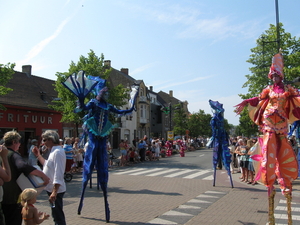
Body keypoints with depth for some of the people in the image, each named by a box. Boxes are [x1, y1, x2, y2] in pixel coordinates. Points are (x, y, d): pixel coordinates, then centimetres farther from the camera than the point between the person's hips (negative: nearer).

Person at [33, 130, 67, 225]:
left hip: (56, 190, -10)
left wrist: (54, 192, -29)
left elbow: (58, 174, -26)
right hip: (52, 189, 10)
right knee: (56, 215, 21)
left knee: (58, 217, -1)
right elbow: (47, 165, 25)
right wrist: (38, 155, 19)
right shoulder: (54, 151, 12)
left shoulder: (57, 152, -20)